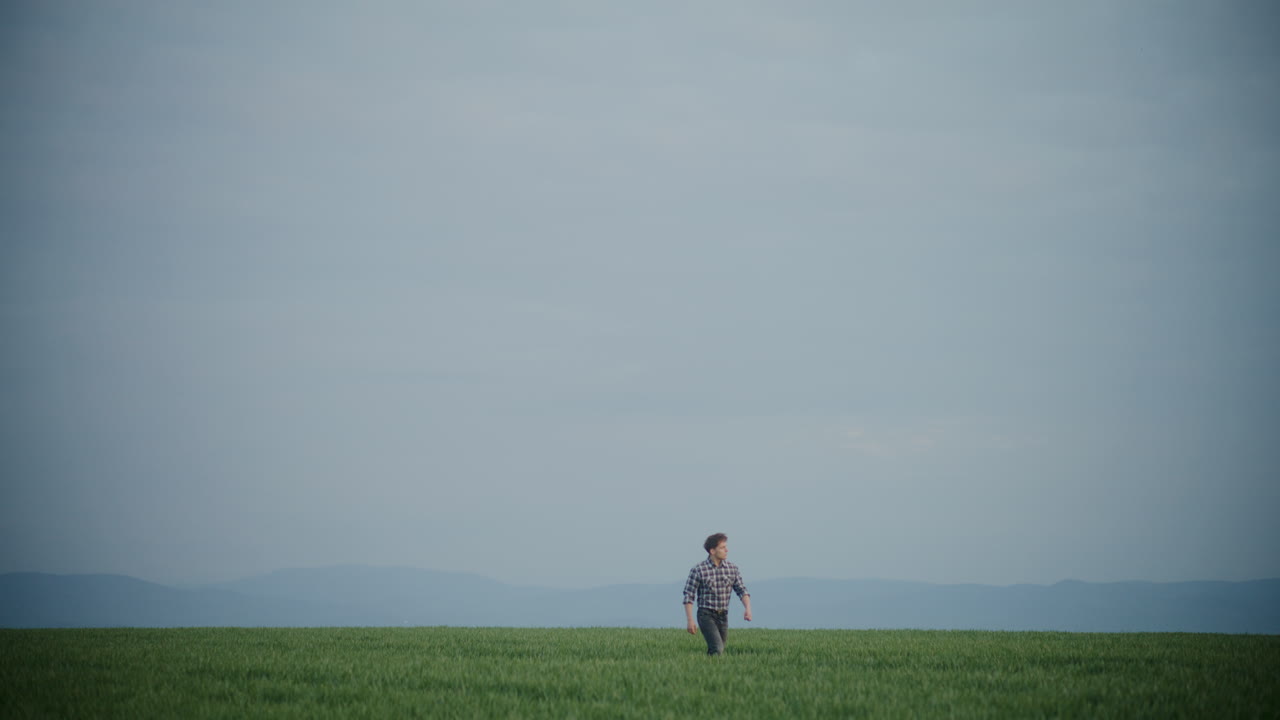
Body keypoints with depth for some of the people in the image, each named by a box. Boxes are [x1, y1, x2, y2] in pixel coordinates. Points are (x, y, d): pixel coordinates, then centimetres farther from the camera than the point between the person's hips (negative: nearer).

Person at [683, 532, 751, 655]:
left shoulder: (732, 569, 4)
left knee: (715, 651, 9)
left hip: (723, 617, 5)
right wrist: (690, 621, -14)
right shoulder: (698, 570, -9)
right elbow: (688, 596, -7)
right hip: (706, 616, -5)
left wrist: (748, 609, -17)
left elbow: (742, 590, 2)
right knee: (717, 649, -20)